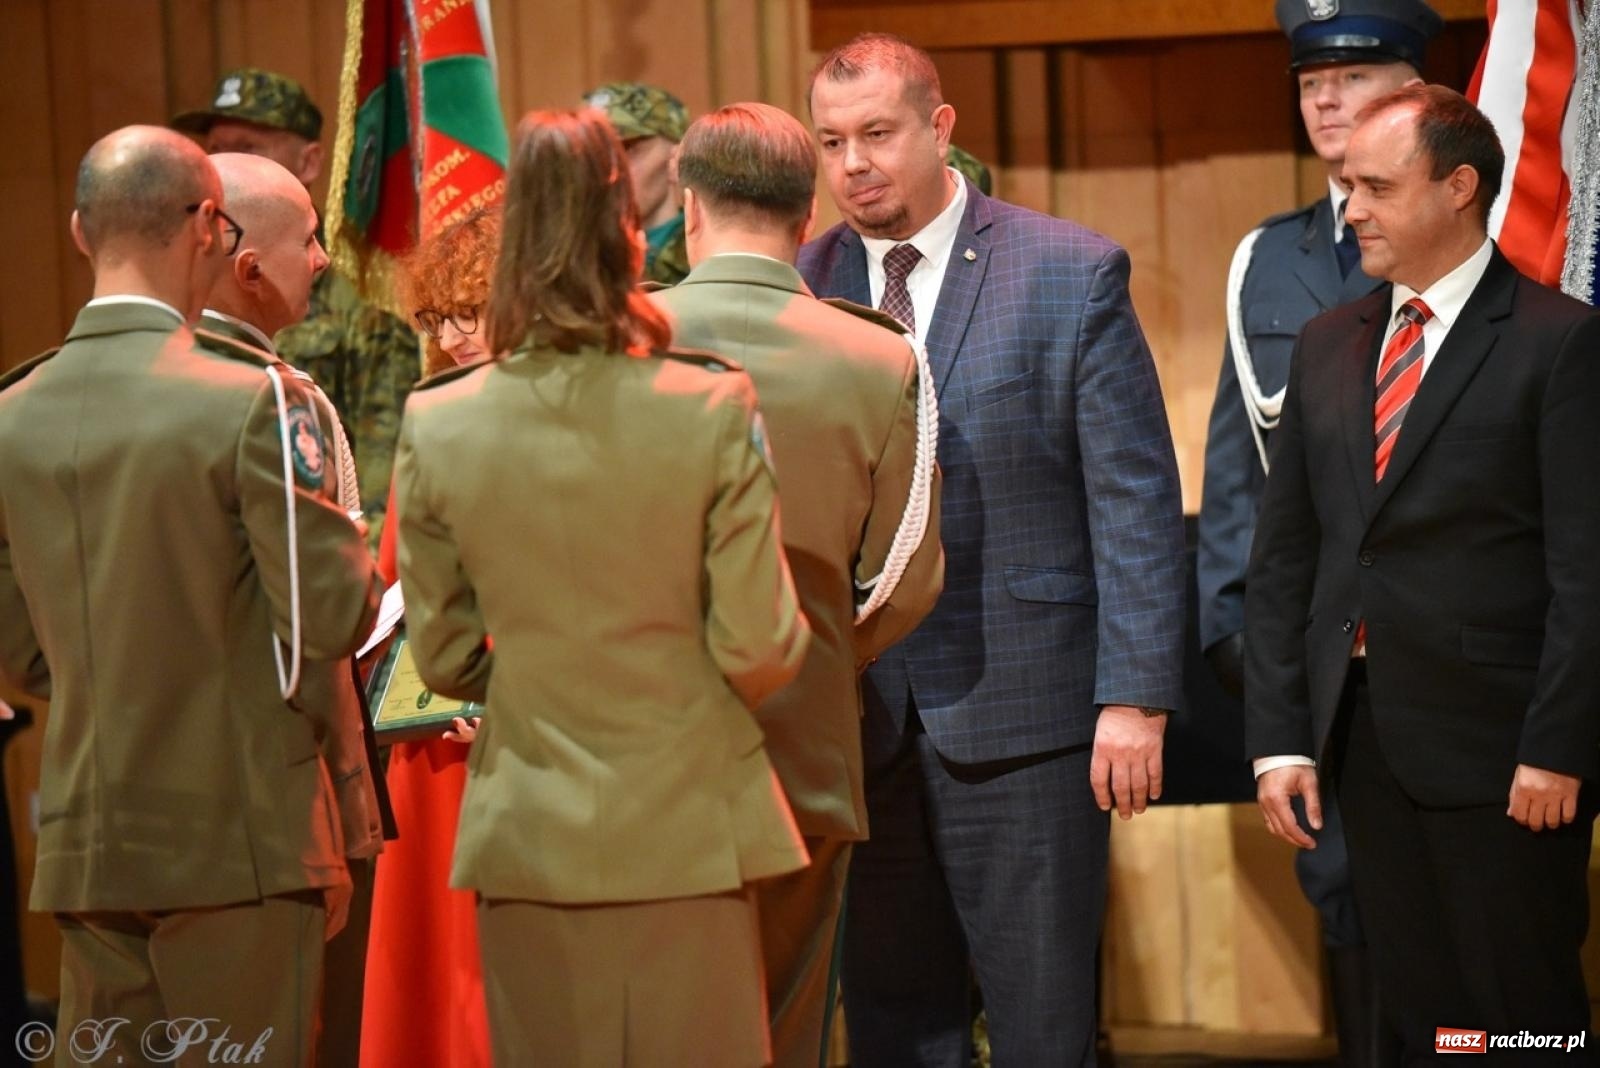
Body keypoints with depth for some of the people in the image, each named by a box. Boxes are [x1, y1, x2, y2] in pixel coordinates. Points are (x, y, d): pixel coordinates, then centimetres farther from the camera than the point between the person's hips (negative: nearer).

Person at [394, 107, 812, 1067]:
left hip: (527, 837, 2)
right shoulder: (714, 412, -12)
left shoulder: (436, 429, -5)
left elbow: (445, 661, 3)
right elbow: (760, 652, -10)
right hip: (687, 834, -2)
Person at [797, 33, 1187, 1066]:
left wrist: (1134, 697, -11)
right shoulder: (800, 286, 6)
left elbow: (1137, 503, -5)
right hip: (857, 715, 3)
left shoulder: (1072, 273, -4)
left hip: (1021, 712, -3)